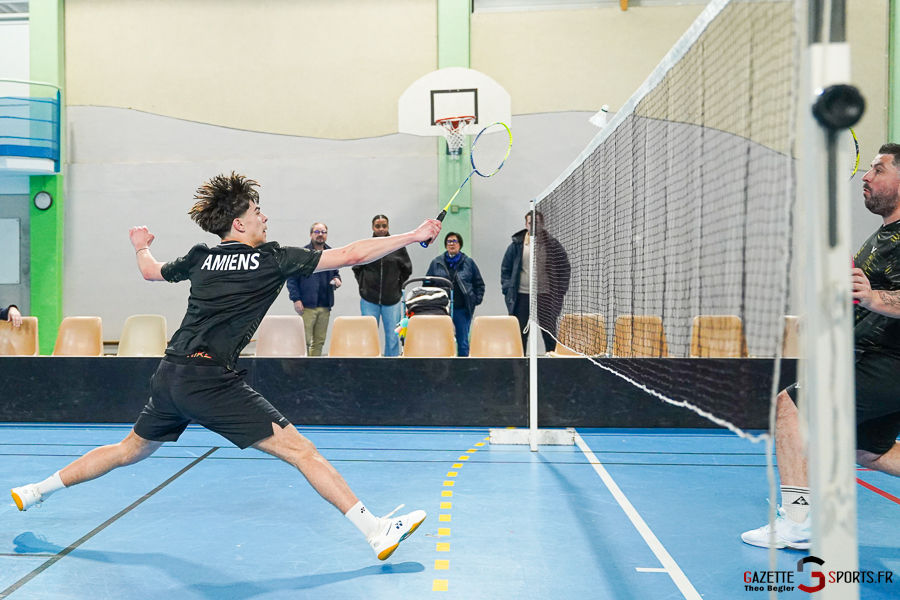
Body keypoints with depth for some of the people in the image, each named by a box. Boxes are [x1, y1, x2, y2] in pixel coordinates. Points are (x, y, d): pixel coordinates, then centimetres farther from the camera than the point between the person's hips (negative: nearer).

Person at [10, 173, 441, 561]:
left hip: (169, 376, 8)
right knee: (300, 450, -9)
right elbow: (351, 255, -4)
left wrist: (141, 247, 57)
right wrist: (413, 236, 3)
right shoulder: (272, 258, -3)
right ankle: (377, 531, -12)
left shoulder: (201, 258, 14)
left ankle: (35, 492, 44)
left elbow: (151, 271, 34)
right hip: (210, 379, -7)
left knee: (130, 450, 30)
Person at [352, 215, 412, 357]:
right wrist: (363, 285, 8)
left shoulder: (398, 246, 1)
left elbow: (407, 269, 11)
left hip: (392, 299, 0)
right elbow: (356, 268, 15)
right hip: (369, 299, 0)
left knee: (392, 336, 2)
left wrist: (398, 285, 7)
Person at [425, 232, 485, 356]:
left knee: (463, 342, 5)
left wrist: (477, 299, 0)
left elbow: (479, 284, 12)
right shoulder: (436, 263, 8)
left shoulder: (469, 263, 7)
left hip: (462, 309, 0)